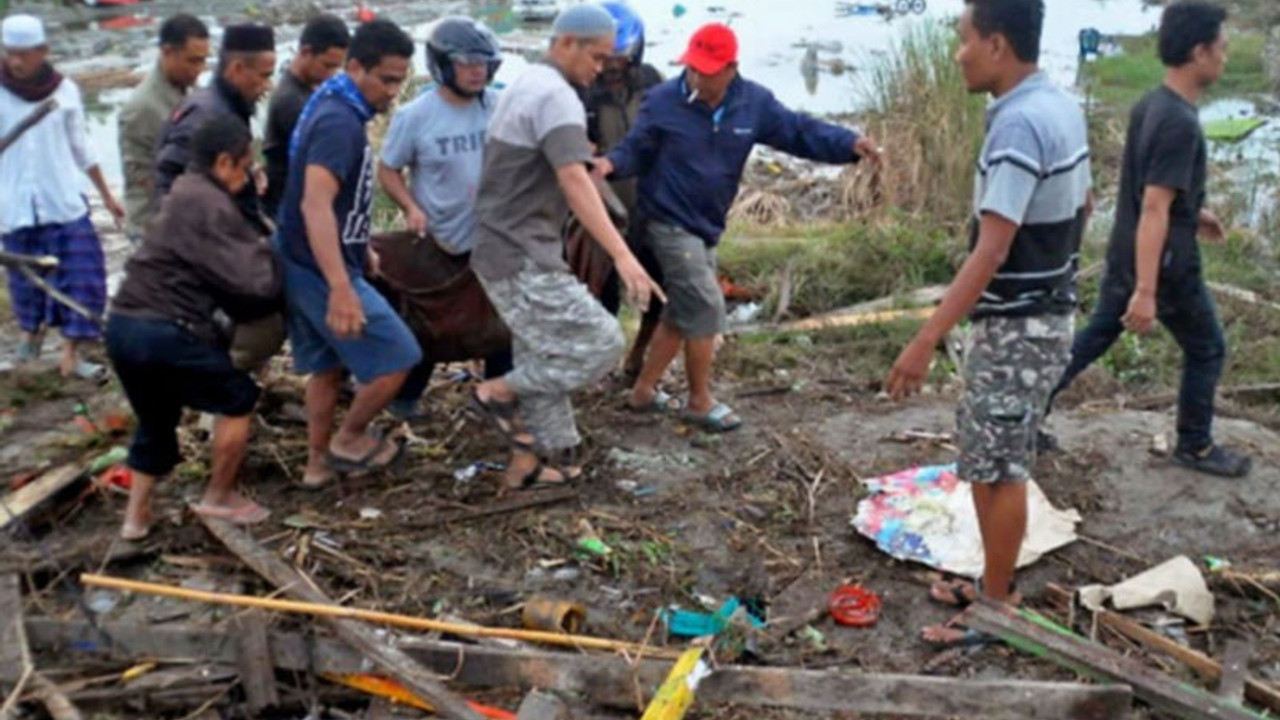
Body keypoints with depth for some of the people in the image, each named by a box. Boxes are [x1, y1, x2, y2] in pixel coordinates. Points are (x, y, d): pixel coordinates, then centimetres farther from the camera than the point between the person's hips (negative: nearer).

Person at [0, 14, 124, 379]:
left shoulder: (65, 90, -2)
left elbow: (81, 148, 8)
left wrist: (107, 194, 13)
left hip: (64, 200, 0)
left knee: (80, 274, -5)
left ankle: (70, 354, 3)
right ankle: (31, 328, 41)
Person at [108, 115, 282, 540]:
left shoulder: (184, 195, 19)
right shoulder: (209, 205, -12)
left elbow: (221, 276, 16)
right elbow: (255, 283, -16)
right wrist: (266, 250, 3)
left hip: (124, 325, 10)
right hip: (165, 331, -9)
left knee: (155, 421, 25)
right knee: (238, 399, 9)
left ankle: (136, 516, 30)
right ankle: (219, 498, 19)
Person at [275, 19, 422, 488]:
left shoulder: (335, 108, 10)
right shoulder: (340, 120, -22)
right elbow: (315, 205, -34)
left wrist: (361, 250, 31)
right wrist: (341, 287, -42)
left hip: (304, 265, 10)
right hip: (322, 270, -10)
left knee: (328, 367, 19)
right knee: (398, 358, -2)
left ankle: (319, 461, 30)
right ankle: (348, 440, 15)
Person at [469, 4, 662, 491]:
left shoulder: (525, 86, 16)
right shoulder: (556, 95, -16)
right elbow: (575, 183, -29)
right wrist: (623, 256, -36)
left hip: (507, 249, 10)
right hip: (521, 257, -10)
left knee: (543, 359, 15)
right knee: (599, 344, -8)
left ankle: (526, 465, 22)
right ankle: (497, 392, 3)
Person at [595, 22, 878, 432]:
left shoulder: (754, 103, -4)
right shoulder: (662, 101, -13)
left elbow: (800, 132, -5)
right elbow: (637, 151, -7)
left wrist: (850, 144, -19)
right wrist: (612, 163, -30)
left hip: (706, 227, 7)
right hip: (670, 224, -6)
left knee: (683, 313, 14)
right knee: (705, 308, -9)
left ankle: (644, 391, 30)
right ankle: (700, 402, 8)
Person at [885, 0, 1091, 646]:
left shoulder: (1018, 124, -23)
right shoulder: (1062, 107, 7)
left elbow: (989, 254, -28)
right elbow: (1079, 209, 18)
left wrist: (925, 341, -28)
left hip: (1015, 327, -10)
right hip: (1046, 315, 10)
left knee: (997, 470, 2)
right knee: (993, 461, 19)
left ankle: (997, 610, 16)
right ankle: (995, 582, 33)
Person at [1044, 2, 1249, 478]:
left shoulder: (1149, 106, 4)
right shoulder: (1180, 123, -25)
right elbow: (1153, 211, -29)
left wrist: (1194, 211, 27)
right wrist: (1146, 292, -30)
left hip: (1125, 258, 8)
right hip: (1164, 266, -8)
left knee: (1093, 339, 17)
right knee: (1207, 350, 12)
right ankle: (1195, 447, 27)